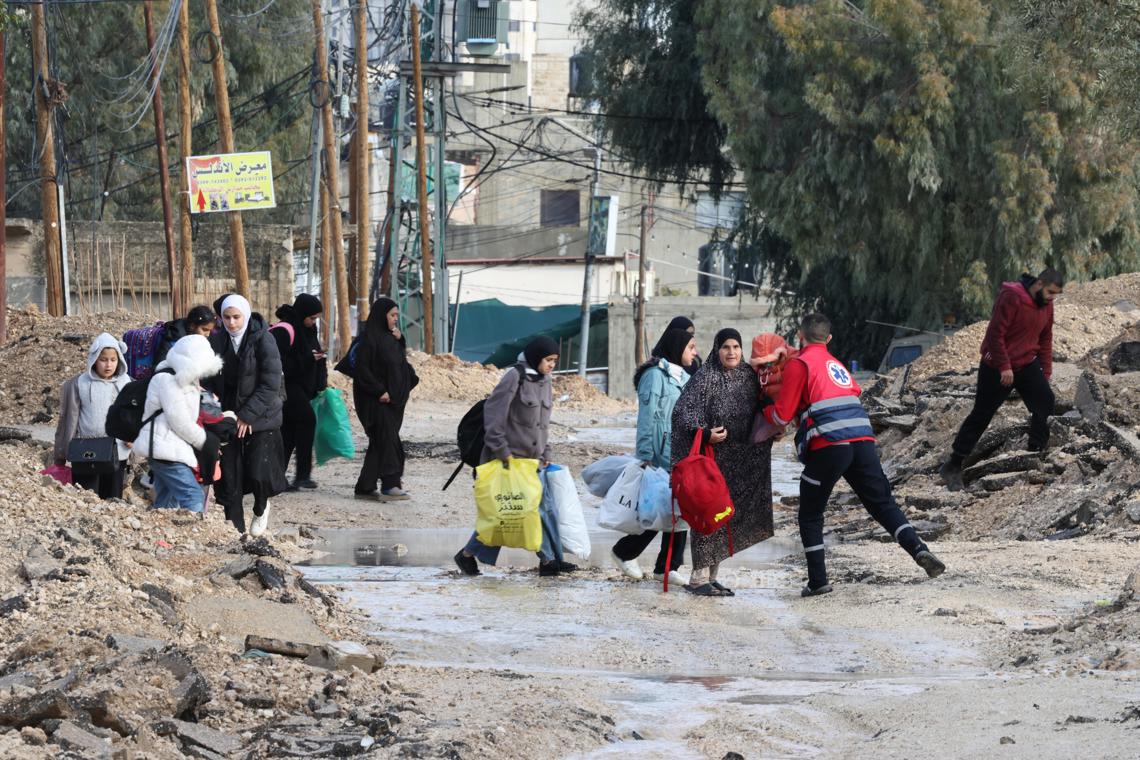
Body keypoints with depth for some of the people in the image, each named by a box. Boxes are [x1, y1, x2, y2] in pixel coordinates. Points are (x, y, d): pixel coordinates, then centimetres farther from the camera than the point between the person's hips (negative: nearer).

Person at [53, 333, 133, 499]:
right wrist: (63, 455, 5)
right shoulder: (80, 384, -3)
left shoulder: (125, 382, 4)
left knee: (113, 499, 9)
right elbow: (70, 419, 2)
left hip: (117, 453, 3)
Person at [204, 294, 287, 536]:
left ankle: (261, 508, 22)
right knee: (228, 477, 0)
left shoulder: (263, 339, -10)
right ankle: (234, 530, 12)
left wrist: (248, 415, -16)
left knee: (258, 473, -11)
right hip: (227, 416, 4)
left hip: (260, 418, -4)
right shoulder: (216, 341, 3)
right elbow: (208, 379, 11)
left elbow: (271, 384, -13)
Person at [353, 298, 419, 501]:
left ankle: (365, 487, 14)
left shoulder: (390, 338, 14)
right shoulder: (370, 339, -11)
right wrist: (379, 391, -19)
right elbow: (362, 369, -15)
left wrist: (400, 341, 4)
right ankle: (390, 485, -12)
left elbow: (401, 363, 18)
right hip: (377, 401, -8)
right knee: (388, 441, -11)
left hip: (394, 399, 8)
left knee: (379, 444, 9)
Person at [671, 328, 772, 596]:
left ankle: (710, 576, 16)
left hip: (738, 462, 6)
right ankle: (699, 577, -7)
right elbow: (682, 412, -15)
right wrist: (704, 433, -27)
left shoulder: (748, 377, 7)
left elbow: (756, 415, 20)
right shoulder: (705, 378, -11)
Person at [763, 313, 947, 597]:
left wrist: (765, 410, 23)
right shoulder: (836, 364, 25)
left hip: (828, 447, -5)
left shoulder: (798, 365, 4)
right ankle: (918, 549, -12)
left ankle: (818, 581, 5)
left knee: (810, 516, 9)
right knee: (882, 503, 9)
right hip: (863, 441, 5)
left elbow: (782, 415, 2)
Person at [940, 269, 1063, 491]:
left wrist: (1046, 372, 8)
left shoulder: (1046, 305, 3)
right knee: (981, 415, -2)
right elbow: (996, 333, -22)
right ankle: (953, 467, 6)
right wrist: (1004, 368, -22)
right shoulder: (1011, 298, -21)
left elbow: (1045, 339, 14)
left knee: (1045, 402, -12)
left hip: (1028, 365, 7)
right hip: (997, 368, -7)